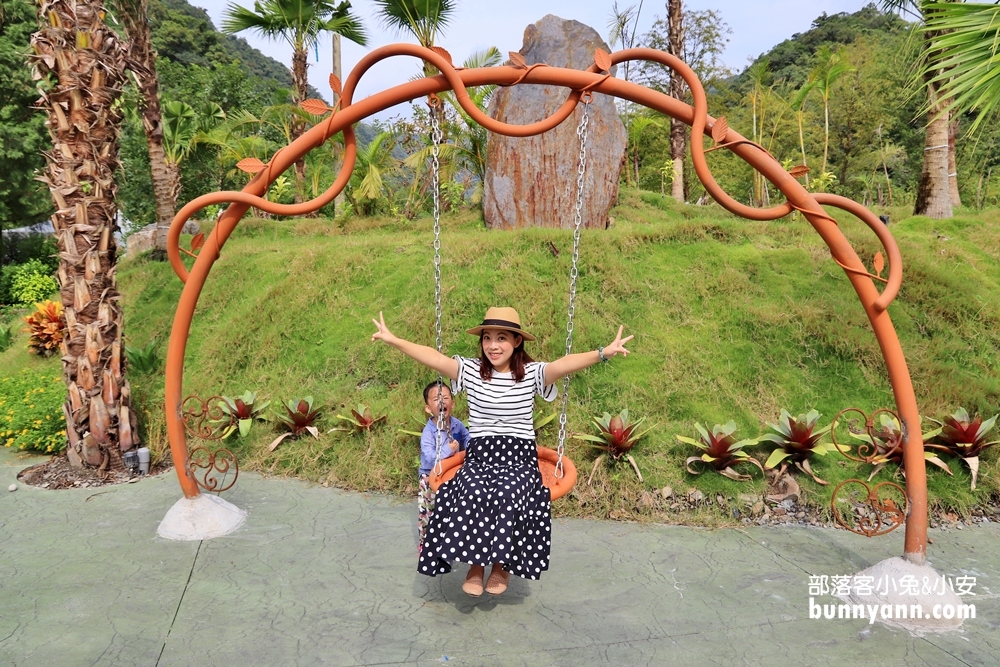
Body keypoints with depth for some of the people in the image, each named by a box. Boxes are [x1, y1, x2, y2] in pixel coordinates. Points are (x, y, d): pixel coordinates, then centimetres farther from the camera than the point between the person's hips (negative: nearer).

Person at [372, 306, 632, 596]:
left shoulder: (532, 373, -2)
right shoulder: (470, 370, 3)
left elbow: (565, 364, -19)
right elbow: (434, 358, -7)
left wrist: (603, 353, -36)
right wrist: (393, 340, -17)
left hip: (519, 458, -1)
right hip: (479, 456, 1)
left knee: (507, 494, -31)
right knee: (472, 492, -31)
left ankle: (502, 563, -5)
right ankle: (475, 564, -9)